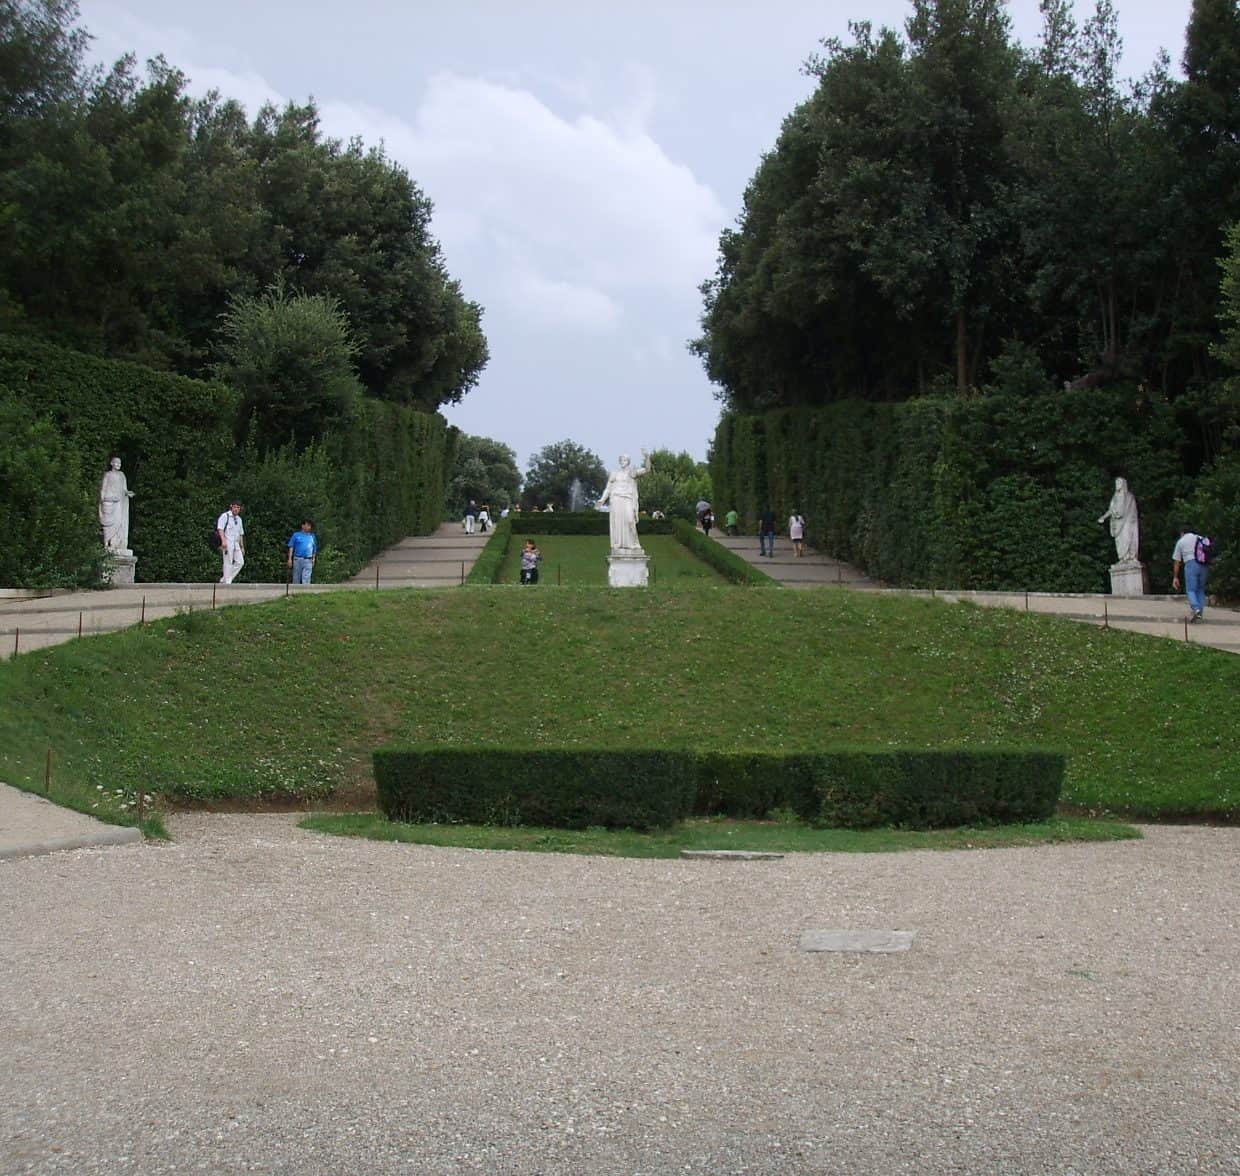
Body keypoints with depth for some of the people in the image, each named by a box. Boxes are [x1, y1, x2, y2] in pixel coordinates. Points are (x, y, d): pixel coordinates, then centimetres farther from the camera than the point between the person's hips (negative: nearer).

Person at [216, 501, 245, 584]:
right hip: (227, 543, -7)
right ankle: (227, 582, -5)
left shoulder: (239, 519, 21)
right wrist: (223, 540, -26)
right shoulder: (225, 516, -2)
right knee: (228, 563, -8)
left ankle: (224, 579, 5)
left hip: (236, 543, 7)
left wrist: (242, 547, 22)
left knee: (240, 561, -1)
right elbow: (220, 529, -13)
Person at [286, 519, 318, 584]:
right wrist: (290, 559, -4)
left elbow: (314, 549, 21)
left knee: (306, 579, -10)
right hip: (298, 559, -1)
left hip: (308, 561, 1)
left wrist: (313, 559, 16)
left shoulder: (312, 536, 14)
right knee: (296, 579, 4)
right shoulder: (296, 535, 6)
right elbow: (291, 547, 4)